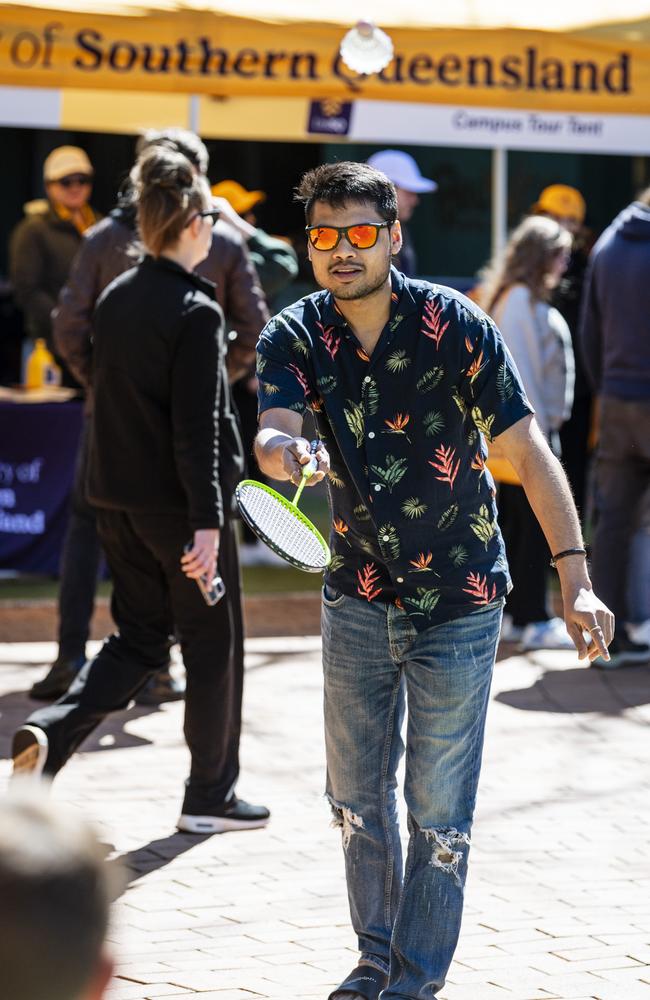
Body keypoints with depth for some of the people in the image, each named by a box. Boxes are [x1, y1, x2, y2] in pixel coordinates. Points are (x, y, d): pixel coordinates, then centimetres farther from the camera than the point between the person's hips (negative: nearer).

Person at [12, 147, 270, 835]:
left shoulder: (115, 298, 7)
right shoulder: (195, 311, -16)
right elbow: (196, 427, -20)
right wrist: (206, 520, -19)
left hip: (118, 496, 7)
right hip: (176, 501, -7)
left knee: (139, 638, 16)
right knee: (212, 644, 8)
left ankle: (49, 732, -6)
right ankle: (210, 796, 17)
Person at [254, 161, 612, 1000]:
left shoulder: (454, 324, -15)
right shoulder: (294, 338, -7)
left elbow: (526, 449, -15)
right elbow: (272, 434, -24)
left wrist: (575, 578, -21)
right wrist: (283, 450, -50)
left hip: (458, 603, -4)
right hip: (358, 597, 4)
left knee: (438, 810, 1)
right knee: (355, 794, 14)